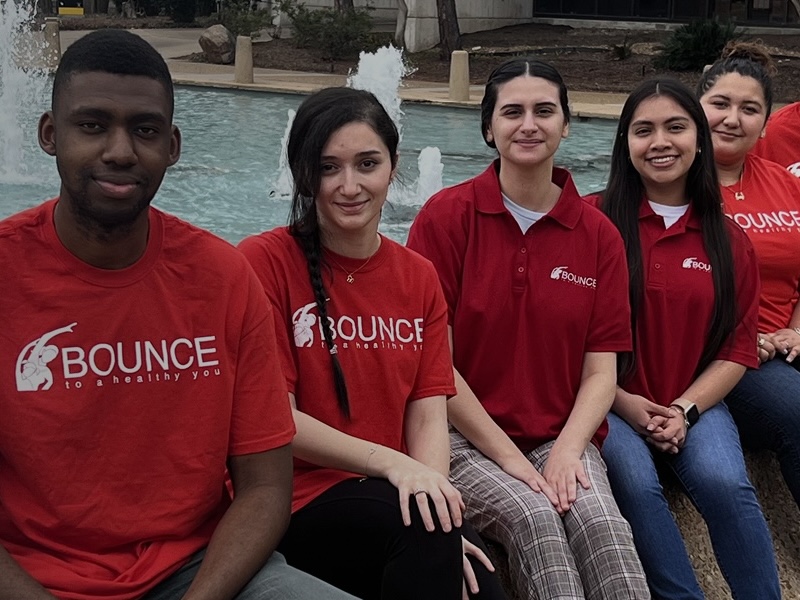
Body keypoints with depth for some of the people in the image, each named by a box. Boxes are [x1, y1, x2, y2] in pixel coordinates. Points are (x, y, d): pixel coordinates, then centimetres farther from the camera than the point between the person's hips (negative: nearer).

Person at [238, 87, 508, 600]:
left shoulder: (420, 278, 10)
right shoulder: (266, 262, -6)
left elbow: (429, 416, 3)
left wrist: (433, 489, -17)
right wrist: (391, 462, -20)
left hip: (395, 499, 4)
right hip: (294, 502, -3)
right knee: (428, 532, -30)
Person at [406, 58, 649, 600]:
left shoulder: (598, 234, 6)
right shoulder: (446, 217, -4)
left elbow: (601, 371, 3)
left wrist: (566, 451, -15)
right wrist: (508, 457, -11)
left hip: (561, 438, 2)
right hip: (465, 437, -2)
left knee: (602, 524, -28)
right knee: (532, 515, -31)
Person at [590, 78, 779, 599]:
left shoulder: (729, 241, 7)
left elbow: (738, 348, 5)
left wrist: (684, 410, -9)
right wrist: (624, 403, -11)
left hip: (694, 402, 2)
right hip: (610, 402, -2)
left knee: (725, 482, -25)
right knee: (636, 483, -29)